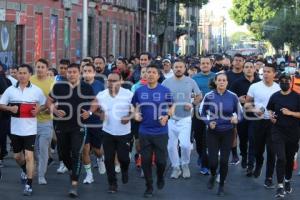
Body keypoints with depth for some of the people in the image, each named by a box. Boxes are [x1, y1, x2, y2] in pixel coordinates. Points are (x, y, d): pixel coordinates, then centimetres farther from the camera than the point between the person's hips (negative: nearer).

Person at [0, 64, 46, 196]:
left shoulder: (37, 90, -2)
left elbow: (44, 104, 10)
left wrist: (38, 109, -11)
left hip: (30, 129, -3)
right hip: (15, 129, 3)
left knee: (29, 156, -9)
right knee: (17, 156, 16)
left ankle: (29, 185, -3)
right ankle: (25, 170, 47)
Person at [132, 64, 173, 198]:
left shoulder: (165, 91, -5)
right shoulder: (139, 91, 2)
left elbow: (171, 108, 3)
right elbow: (136, 106, 14)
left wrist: (167, 116, -16)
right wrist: (136, 114, -8)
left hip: (161, 132, -2)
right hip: (144, 132, 2)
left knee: (161, 160, 1)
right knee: (146, 161, 6)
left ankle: (160, 177, 34)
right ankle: (149, 187, 21)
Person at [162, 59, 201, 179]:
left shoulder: (190, 82, 0)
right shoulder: (166, 82, 0)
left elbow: (199, 95, 10)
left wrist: (192, 104, -7)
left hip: (185, 118, -1)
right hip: (170, 118, 1)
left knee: (185, 144, -14)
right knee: (171, 145, 6)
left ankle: (185, 165, 12)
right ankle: (176, 167, 23)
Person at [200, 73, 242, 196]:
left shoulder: (233, 97, -7)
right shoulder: (208, 96, -7)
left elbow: (239, 113, 1)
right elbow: (202, 113, 4)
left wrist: (236, 119, -21)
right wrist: (208, 122, -13)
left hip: (227, 133, 0)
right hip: (213, 132, 0)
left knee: (224, 161, 2)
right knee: (212, 160, -4)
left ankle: (221, 185, 24)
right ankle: (213, 176, 33)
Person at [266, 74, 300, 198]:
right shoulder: (274, 96, 2)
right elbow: (270, 109, 19)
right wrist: (271, 116, 0)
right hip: (278, 132, 0)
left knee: (290, 158, 13)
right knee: (281, 158, -11)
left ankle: (288, 181, 33)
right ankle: (280, 186, -9)